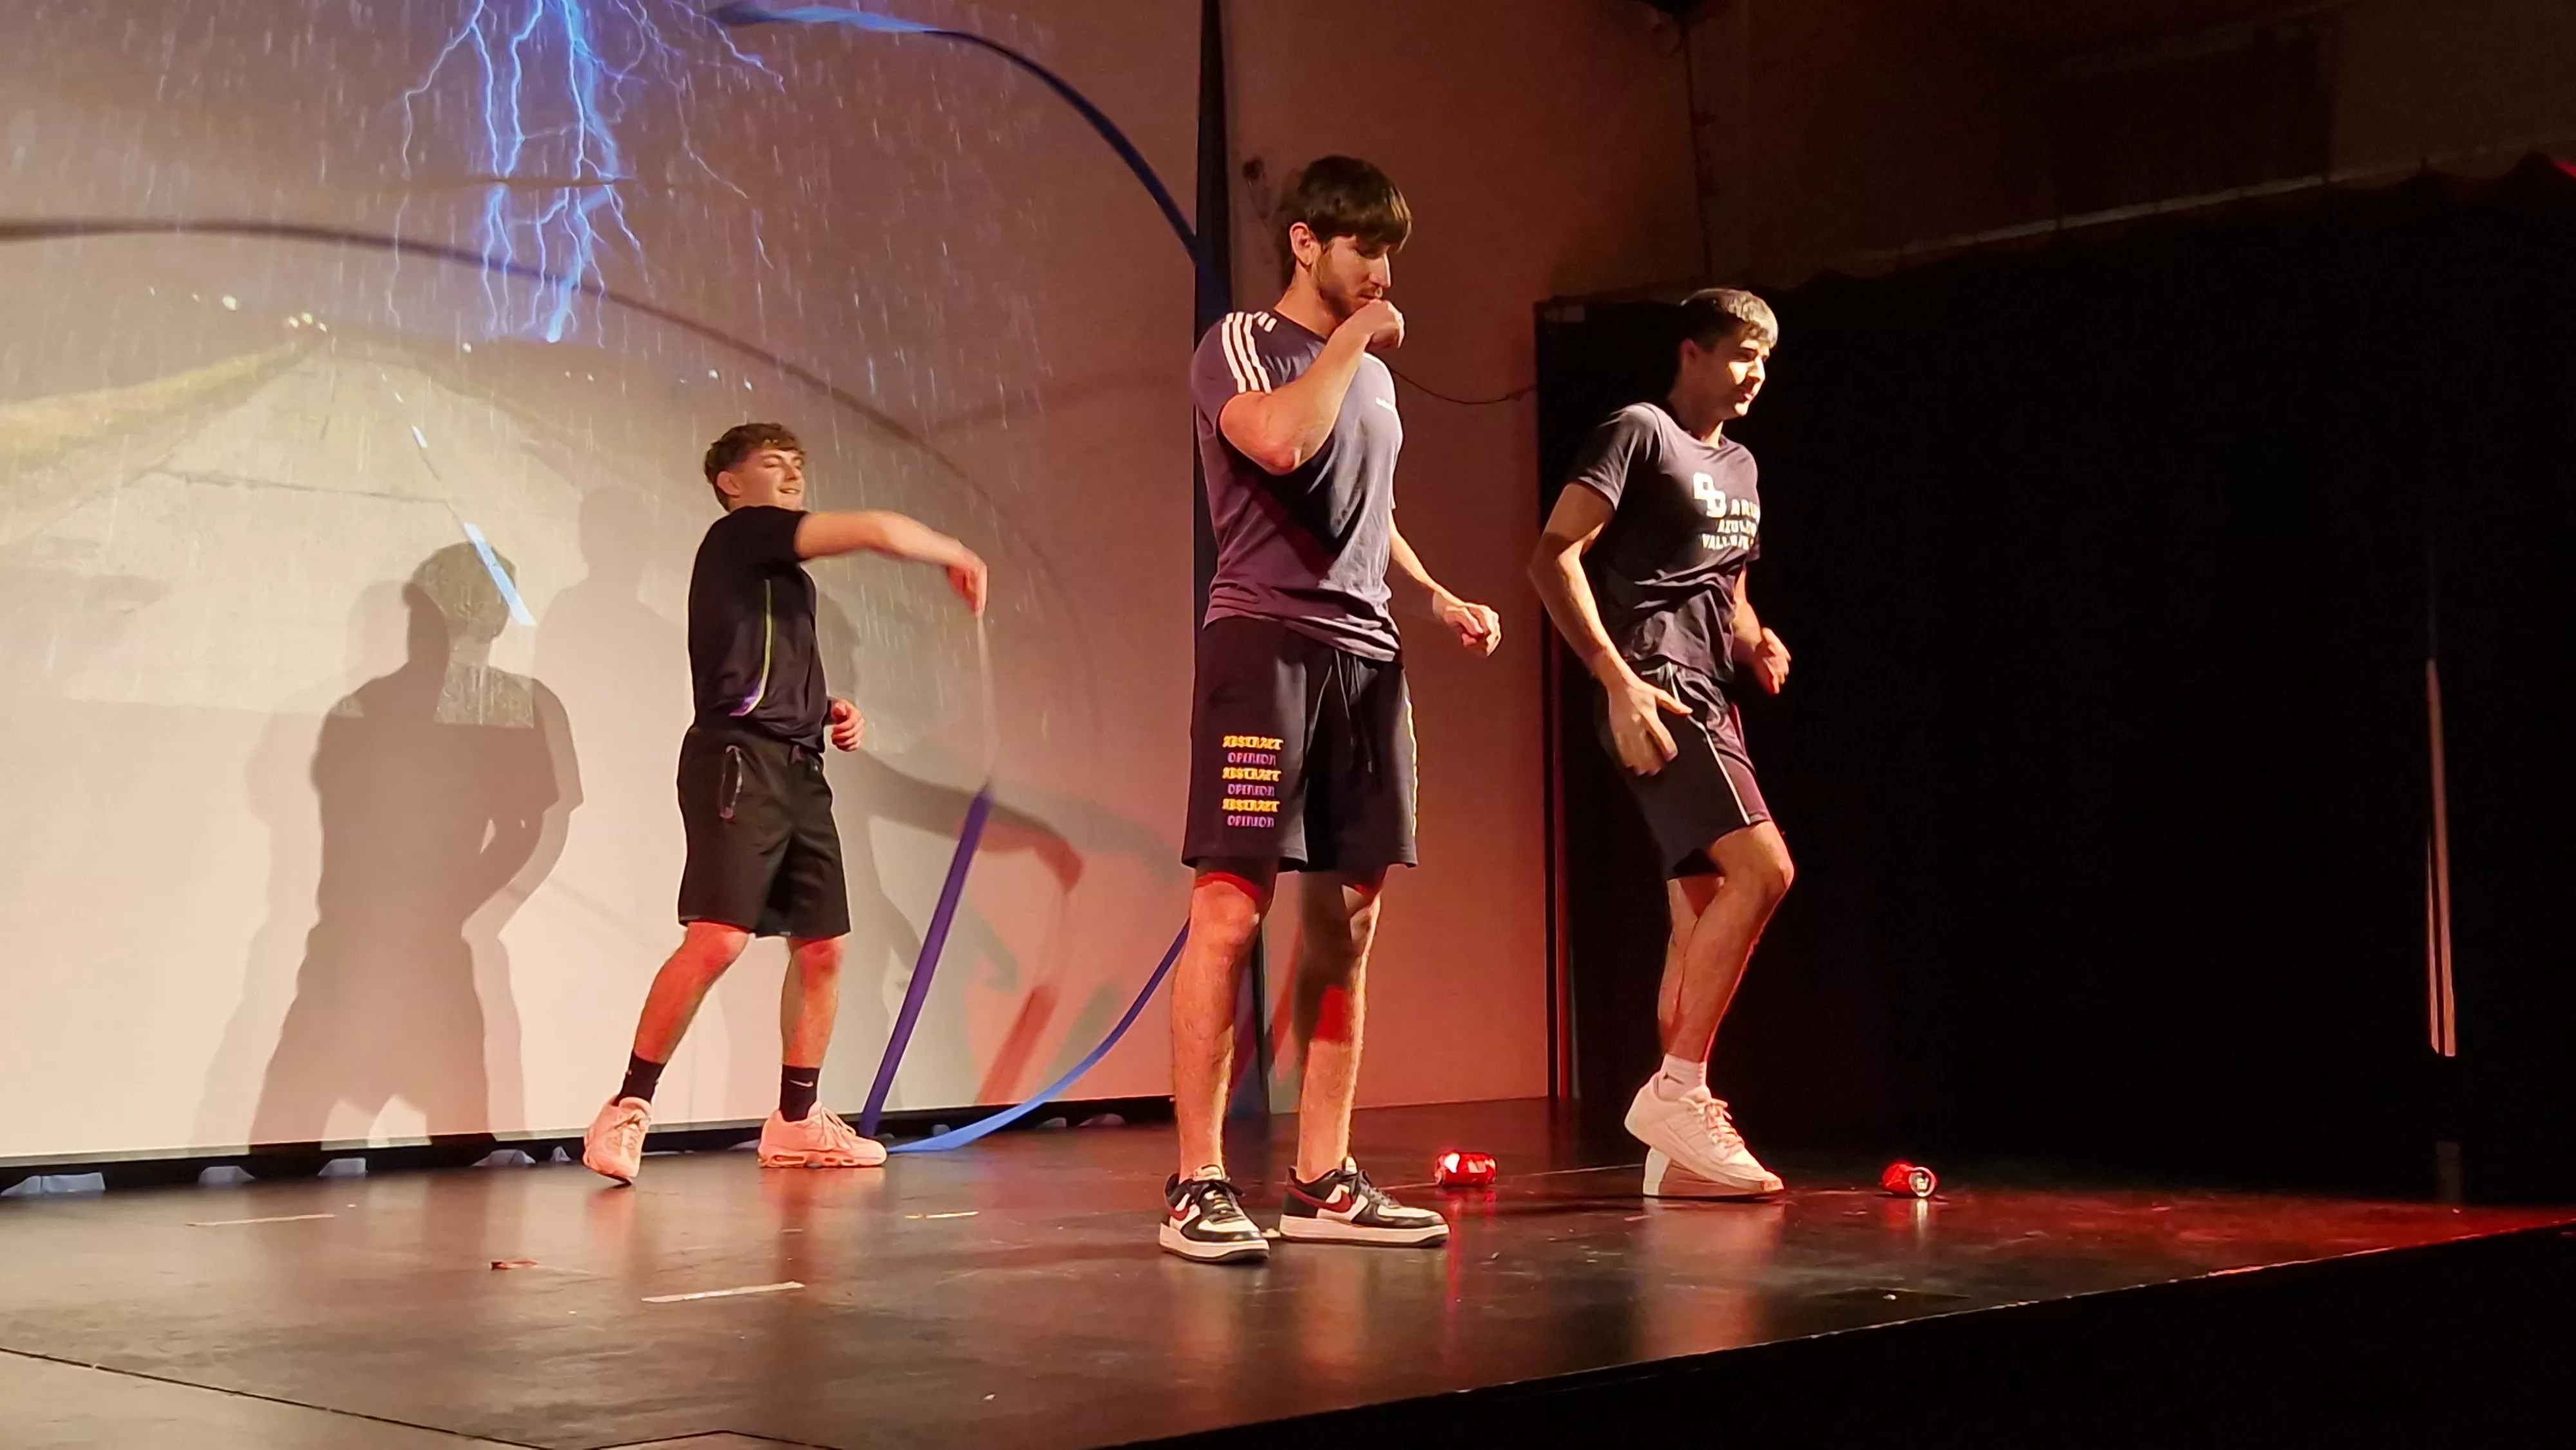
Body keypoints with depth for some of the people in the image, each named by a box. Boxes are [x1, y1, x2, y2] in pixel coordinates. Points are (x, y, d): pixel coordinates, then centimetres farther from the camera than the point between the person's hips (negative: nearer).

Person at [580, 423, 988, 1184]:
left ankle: (797, 1121, 16)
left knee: (822, 947, 7)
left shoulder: (787, 574, 25)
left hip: (799, 770, 9)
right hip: (739, 760, -9)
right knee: (717, 939, -19)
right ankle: (626, 1113, -12)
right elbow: (877, 531, -11)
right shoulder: (740, 534, -1)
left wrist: (831, 712, 15)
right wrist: (957, 555, 3)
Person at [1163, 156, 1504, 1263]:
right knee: (1231, 907, -10)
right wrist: (1353, 338, -8)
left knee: (1347, 914, 5)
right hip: (1266, 640, -8)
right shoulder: (1242, 344, -1)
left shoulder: (1372, 374, 23)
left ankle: (1322, 1181, 9)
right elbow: (1280, 440, -23)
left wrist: (1439, 600, 16)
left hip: (1365, 654, 8)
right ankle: (1196, 1184, -7)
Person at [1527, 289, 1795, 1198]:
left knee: (1702, 917, 5)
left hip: (1711, 702, 9)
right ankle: (1676, 1091, -14)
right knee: (1762, 869, -21)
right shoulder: (1638, 433, -4)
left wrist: (1756, 644, 7)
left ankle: (1679, 1145, 8)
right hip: (1657, 689, -9)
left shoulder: (1739, 467, 22)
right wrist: (1619, 682, -21)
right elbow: (1554, 559, -13)